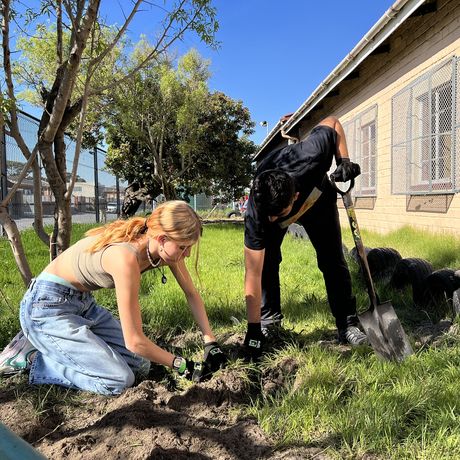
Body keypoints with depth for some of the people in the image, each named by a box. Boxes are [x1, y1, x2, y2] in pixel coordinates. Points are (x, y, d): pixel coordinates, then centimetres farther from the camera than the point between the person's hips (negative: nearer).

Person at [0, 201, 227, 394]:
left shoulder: (164, 246, -11)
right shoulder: (126, 257, -35)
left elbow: (192, 294, 4)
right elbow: (134, 341, -29)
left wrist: (210, 342, -1)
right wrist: (183, 366, -18)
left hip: (83, 303, 8)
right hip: (46, 307, -8)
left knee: (140, 364, 4)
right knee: (119, 380, -15)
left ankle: (51, 346, 16)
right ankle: (31, 356, 2)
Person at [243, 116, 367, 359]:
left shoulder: (310, 157, -45)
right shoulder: (256, 213, -43)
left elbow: (332, 122, -21)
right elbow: (253, 274, -38)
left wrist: (344, 160, -32)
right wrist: (253, 329, -35)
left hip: (318, 200, 1)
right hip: (270, 202, 0)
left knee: (333, 261, -4)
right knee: (265, 261, -15)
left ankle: (347, 324, 10)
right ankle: (269, 318, 7)